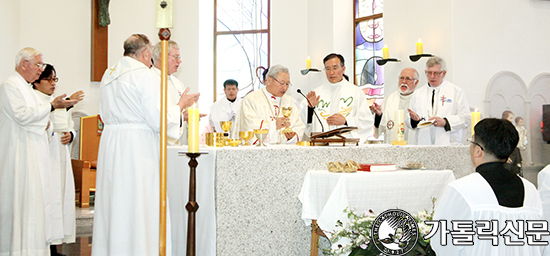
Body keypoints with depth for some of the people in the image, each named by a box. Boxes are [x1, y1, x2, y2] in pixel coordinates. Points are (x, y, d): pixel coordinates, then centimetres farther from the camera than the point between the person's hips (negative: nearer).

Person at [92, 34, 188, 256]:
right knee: (138, 208, -2)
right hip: (138, 147, -8)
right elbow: (158, 120, -15)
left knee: (113, 205, 13)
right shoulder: (146, 76, -12)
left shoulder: (108, 75, 12)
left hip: (110, 145, 8)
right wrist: (179, 107, 0)